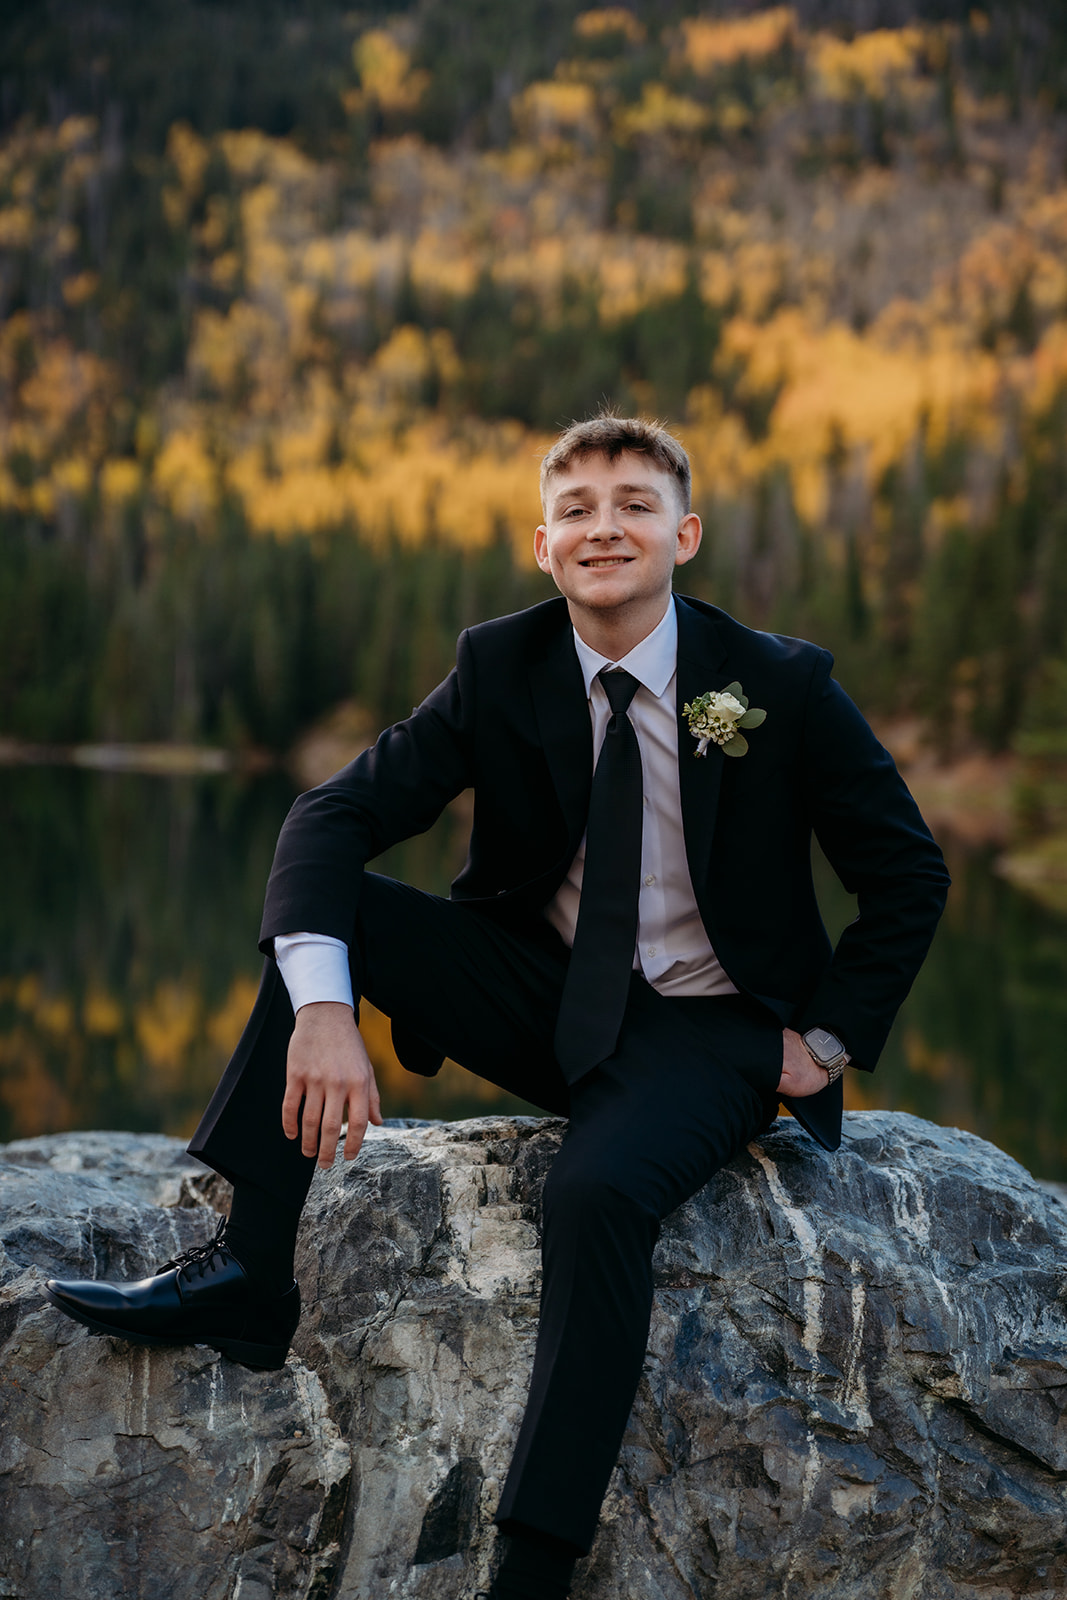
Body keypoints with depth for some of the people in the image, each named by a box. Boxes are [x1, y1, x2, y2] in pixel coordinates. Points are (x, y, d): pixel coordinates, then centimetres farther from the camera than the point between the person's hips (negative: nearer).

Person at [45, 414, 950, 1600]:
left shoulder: (783, 686, -11)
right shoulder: (500, 669, -6)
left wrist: (828, 1039, -8)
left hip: (710, 1030, -4)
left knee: (596, 1191, -35)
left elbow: (909, 876, -1)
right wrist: (321, 1011, -31)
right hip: (549, 998, 4)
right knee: (321, 911, -15)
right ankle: (248, 1273, -18)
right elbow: (334, 814, -15)